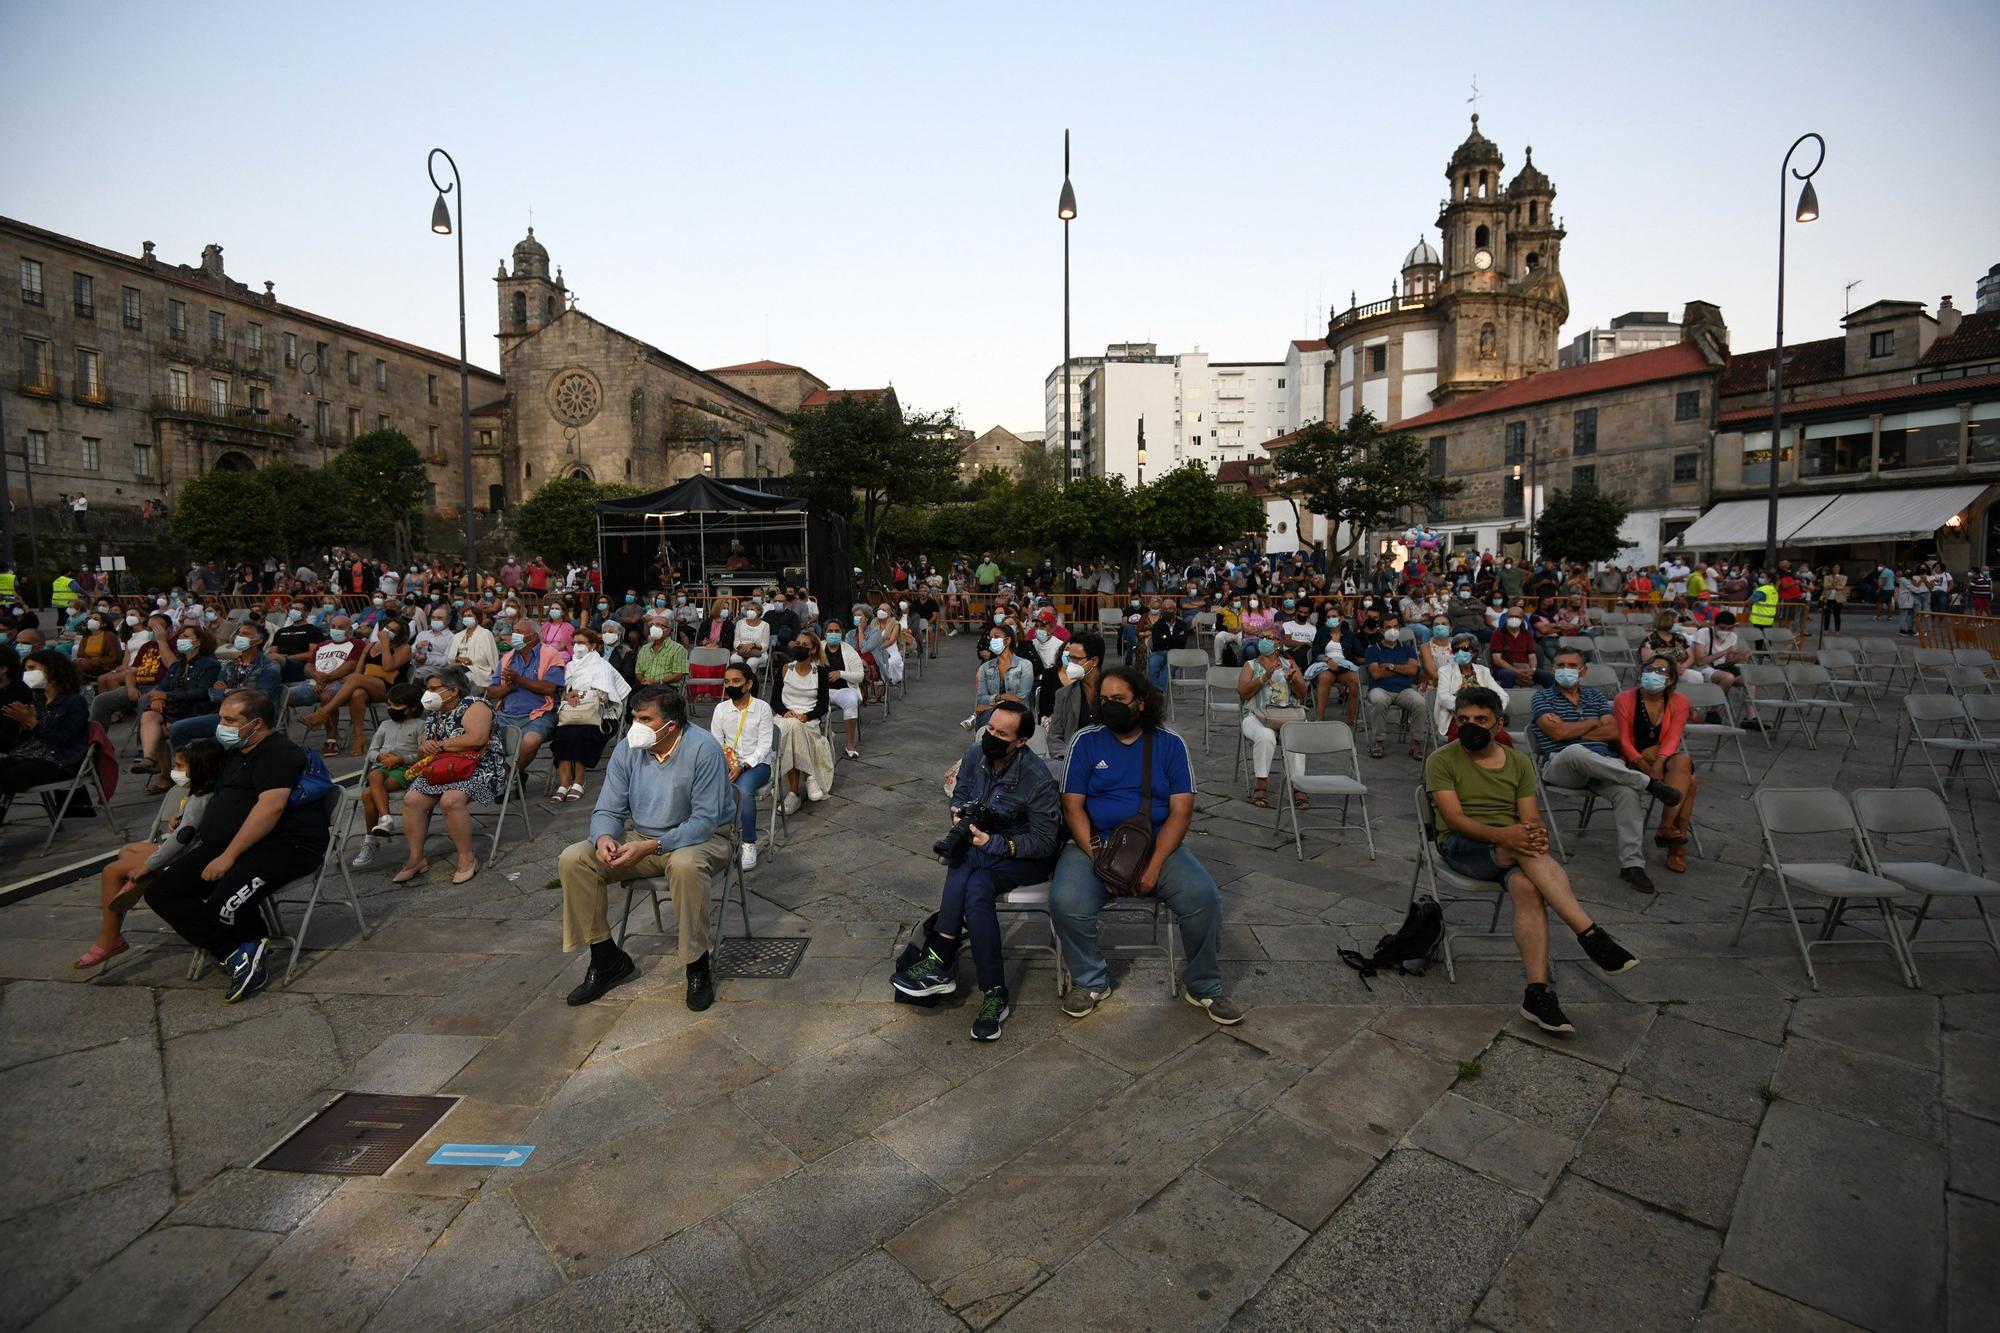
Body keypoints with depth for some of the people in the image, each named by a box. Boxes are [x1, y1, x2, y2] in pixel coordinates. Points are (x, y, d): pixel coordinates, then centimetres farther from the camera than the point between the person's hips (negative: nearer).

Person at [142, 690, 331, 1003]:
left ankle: (251, 943, 5)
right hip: (223, 846, 11)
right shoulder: (235, 755, 23)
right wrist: (190, 825, 27)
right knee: (160, 892, -5)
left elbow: (271, 806, -23)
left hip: (284, 845, -11)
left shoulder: (278, 753, -10)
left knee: (224, 903, -30)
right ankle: (237, 953, -12)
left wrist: (229, 856, -21)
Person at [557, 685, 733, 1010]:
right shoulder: (628, 750, -5)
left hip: (702, 838, -6)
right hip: (644, 840, 6)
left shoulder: (703, 749, -22)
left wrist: (651, 846, -32)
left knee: (684, 864, -40)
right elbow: (608, 810, 0)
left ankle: (698, 967, -19)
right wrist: (604, 837, -24)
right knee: (573, 859, -11)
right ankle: (607, 958, 4)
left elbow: (705, 821, -23)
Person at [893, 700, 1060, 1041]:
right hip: (982, 848, 5)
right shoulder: (975, 757, -5)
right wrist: (959, 813, -8)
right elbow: (959, 795, 15)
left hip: (1029, 858, -5)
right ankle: (994, 994, -26)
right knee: (975, 888, -30)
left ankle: (939, 963, -21)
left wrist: (992, 842, -24)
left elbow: (1045, 841, -18)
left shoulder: (1037, 779, -22)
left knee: (965, 867, -32)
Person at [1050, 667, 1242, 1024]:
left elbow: (1181, 812, -3)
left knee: (1203, 897, -24)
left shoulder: (1170, 745, 2)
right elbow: (1073, 807, -2)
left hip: (1158, 846, 1)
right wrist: (1097, 857, -16)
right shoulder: (1086, 741, 1)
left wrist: (1154, 866, -16)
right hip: (1094, 844, 0)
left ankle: (1203, 987, 3)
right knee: (1066, 902, -28)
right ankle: (1090, 981, 1)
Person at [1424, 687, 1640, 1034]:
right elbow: (1454, 817, -11)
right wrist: (1501, 834, -29)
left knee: (1527, 887, -33)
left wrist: (1537, 832, -20)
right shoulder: (1441, 760, 1)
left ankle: (1537, 992, -39)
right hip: (1461, 846, -3)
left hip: (1510, 849, 3)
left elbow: (1530, 818, 6)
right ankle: (1591, 935, -36)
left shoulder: (1519, 763, 15)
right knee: (1518, 847, -36)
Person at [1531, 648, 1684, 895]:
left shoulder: (1595, 696, 21)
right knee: (1575, 751, -41)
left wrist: (1571, 731, -2)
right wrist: (1595, 722, 3)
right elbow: (1557, 732, -8)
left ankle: (1631, 863, -28)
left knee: (1627, 791, -30)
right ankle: (1647, 782, -30)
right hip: (1560, 766, -4)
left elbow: (1613, 732, 7)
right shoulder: (1542, 697, 8)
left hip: (1601, 766, 4)